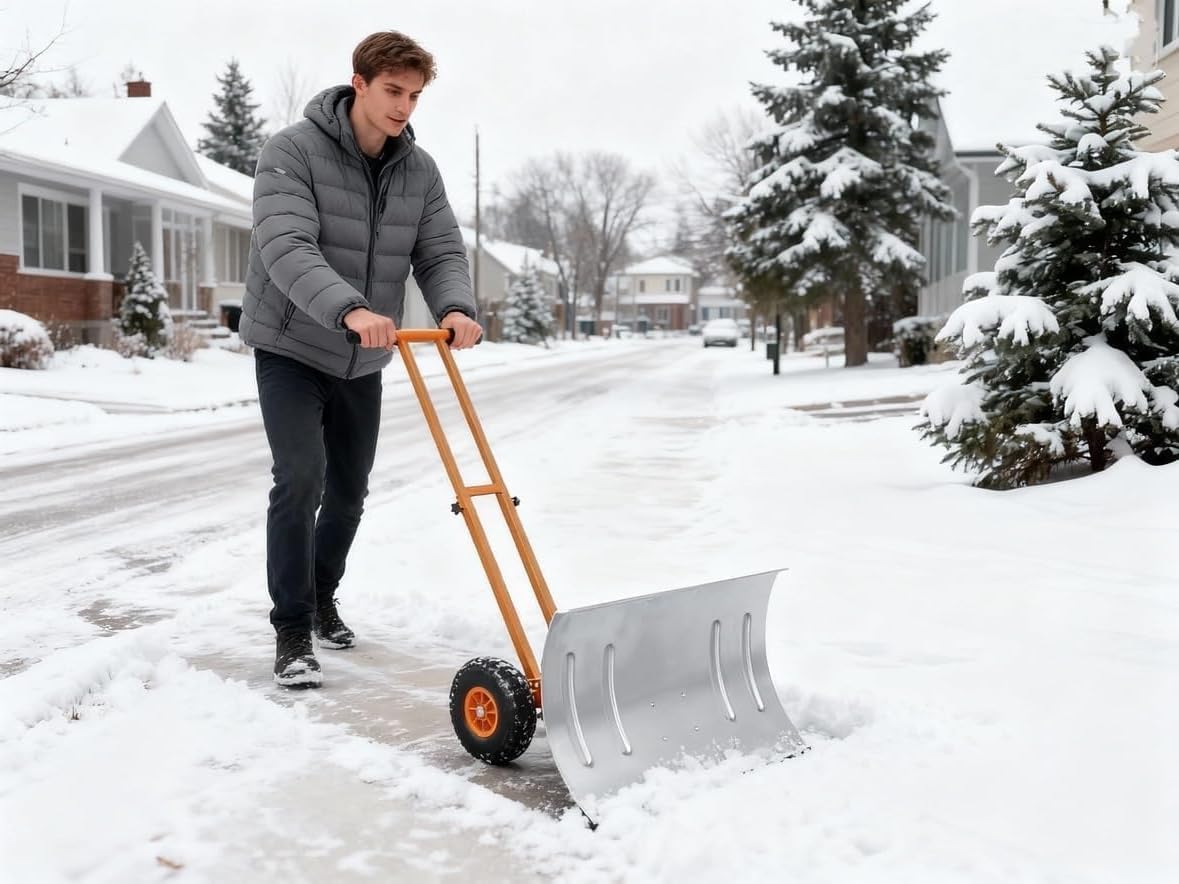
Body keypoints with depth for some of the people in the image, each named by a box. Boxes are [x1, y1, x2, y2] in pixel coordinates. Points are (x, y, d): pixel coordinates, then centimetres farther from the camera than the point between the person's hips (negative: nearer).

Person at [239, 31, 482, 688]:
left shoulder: (420, 170, -2)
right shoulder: (293, 152, -18)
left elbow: (441, 253, -7)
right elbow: (287, 248, -31)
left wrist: (456, 308, -30)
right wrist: (349, 308, -48)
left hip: (364, 361, 5)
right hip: (291, 349, -5)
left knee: (350, 489, 13)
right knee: (301, 479, -17)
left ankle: (323, 598, 37)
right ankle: (293, 630, -3)